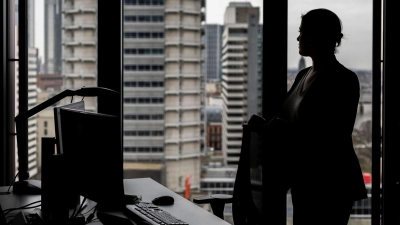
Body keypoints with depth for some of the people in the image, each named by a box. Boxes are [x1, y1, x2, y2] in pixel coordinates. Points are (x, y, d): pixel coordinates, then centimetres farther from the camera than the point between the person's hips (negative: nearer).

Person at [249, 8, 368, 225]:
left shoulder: (343, 80, -13)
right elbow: (291, 121, 16)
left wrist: (281, 129, -19)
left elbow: (335, 137, -19)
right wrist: (266, 125, -4)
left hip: (331, 184, -8)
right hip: (304, 181, 8)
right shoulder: (304, 75, 11)